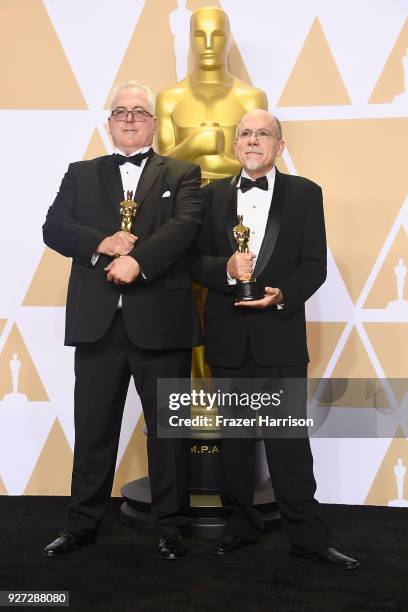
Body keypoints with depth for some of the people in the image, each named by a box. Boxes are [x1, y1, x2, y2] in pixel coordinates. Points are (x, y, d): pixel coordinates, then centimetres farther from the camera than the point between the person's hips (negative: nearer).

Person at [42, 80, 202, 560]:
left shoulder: (182, 174, 9)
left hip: (160, 320, -2)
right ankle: (82, 524, 26)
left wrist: (138, 260, -23)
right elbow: (53, 228, 2)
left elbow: (186, 224, -9)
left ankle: (169, 526, 21)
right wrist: (101, 244, -15)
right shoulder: (81, 174, 15)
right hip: (97, 321, 2)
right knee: (93, 427, 11)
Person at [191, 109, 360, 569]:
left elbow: (314, 265, -1)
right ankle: (240, 525, 27)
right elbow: (196, 261, 4)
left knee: (289, 439, -1)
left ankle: (307, 536, 12)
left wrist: (281, 294, -18)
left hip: (280, 333, -2)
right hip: (227, 336, 3)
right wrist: (227, 270, -16)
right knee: (233, 437, 12)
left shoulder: (305, 193, 4)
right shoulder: (213, 195, 9)